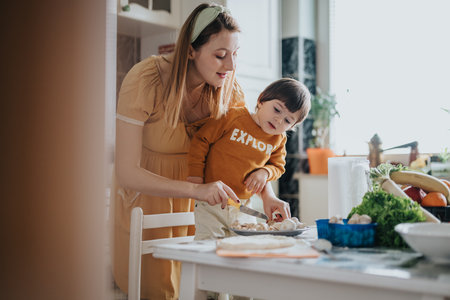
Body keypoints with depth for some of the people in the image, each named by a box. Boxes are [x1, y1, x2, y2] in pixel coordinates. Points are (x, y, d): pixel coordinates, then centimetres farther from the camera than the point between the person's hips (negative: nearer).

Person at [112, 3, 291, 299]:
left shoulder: (227, 83, -13)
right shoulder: (145, 80, -26)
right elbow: (127, 173, -28)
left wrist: (268, 195, -19)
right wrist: (197, 190, -39)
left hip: (190, 197, 4)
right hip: (143, 193, -3)